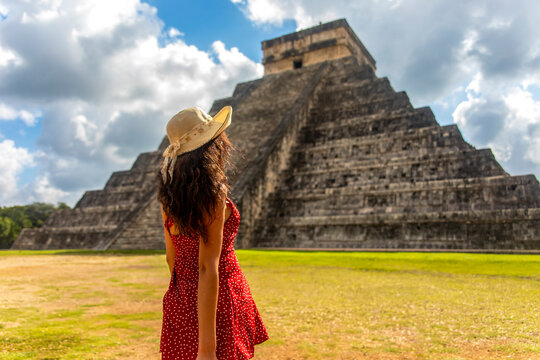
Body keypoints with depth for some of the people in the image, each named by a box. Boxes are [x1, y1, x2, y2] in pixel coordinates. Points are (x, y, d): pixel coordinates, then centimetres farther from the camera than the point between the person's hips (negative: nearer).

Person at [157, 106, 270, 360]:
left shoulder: (169, 196, 2)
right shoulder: (212, 195, -21)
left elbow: (172, 258, 11)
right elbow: (208, 270, -23)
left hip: (180, 302, 8)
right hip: (217, 303, -7)